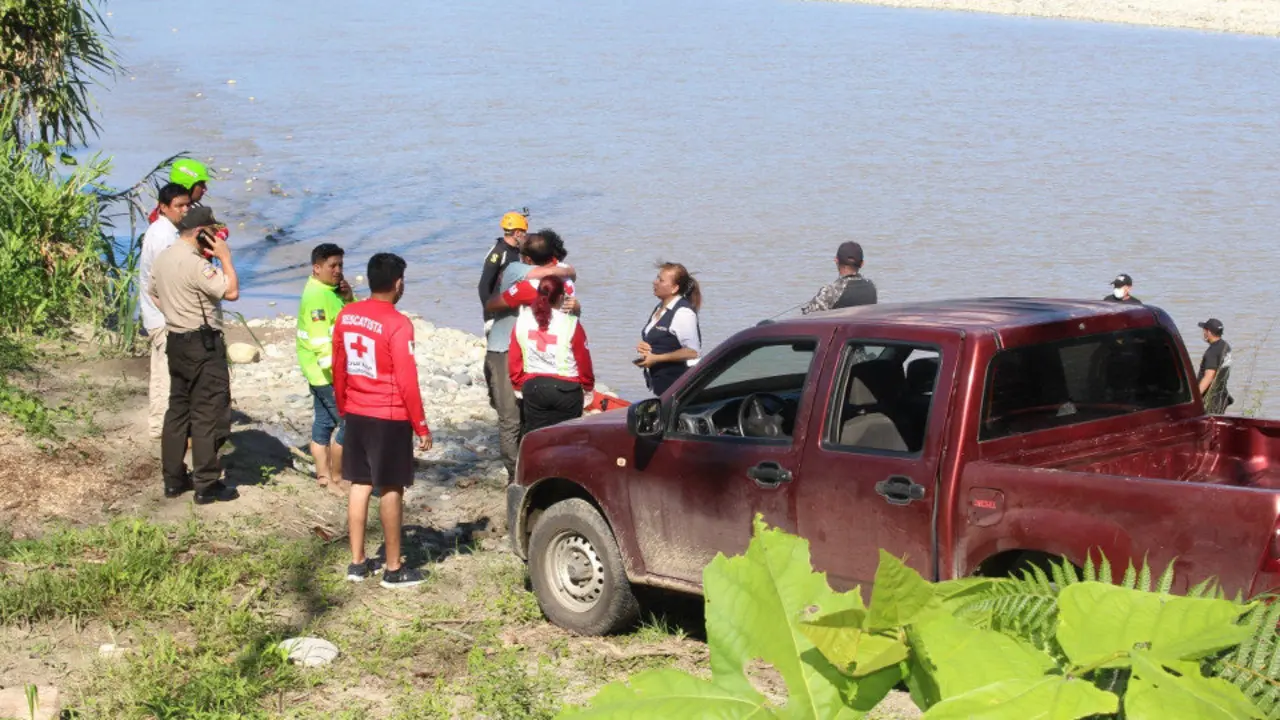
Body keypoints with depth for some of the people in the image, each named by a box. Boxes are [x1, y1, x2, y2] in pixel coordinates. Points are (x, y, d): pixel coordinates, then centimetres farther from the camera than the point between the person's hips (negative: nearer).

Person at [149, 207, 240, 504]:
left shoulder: (163, 258, 9)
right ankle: (207, 485, -1)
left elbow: (154, 294, 21)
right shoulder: (195, 264, -20)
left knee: (178, 409, 15)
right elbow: (231, 291, -22)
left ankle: (173, 479, 19)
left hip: (176, 341, 9)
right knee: (208, 415, -3)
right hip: (203, 345, -9)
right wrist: (225, 257, -13)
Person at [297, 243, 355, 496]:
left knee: (324, 421, 14)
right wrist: (335, 374, -28)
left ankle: (323, 474, 21)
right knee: (348, 422, -7)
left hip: (324, 373, 10)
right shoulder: (317, 295, -20)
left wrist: (348, 298, -4)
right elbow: (321, 341, -25)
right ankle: (336, 479, 1)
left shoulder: (331, 290, 10)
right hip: (328, 373, -10)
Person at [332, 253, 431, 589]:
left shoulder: (346, 315, 2)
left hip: (356, 414, 6)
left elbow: (338, 368, 10)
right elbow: (406, 380, -16)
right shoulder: (398, 324, -17)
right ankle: (394, 569, 8)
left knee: (360, 484, 13)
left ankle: (358, 562, 19)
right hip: (390, 418, -6)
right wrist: (421, 426, -7)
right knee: (391, 489, 2)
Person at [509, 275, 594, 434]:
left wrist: (519, 386, 18)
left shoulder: (522, 321, -3)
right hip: (567, 389, -2)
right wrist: (588, 388, 11)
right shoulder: (570, 324, -12)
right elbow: (583, 361, -5)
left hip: (533, 387, 2)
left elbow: (514, 360, 3)